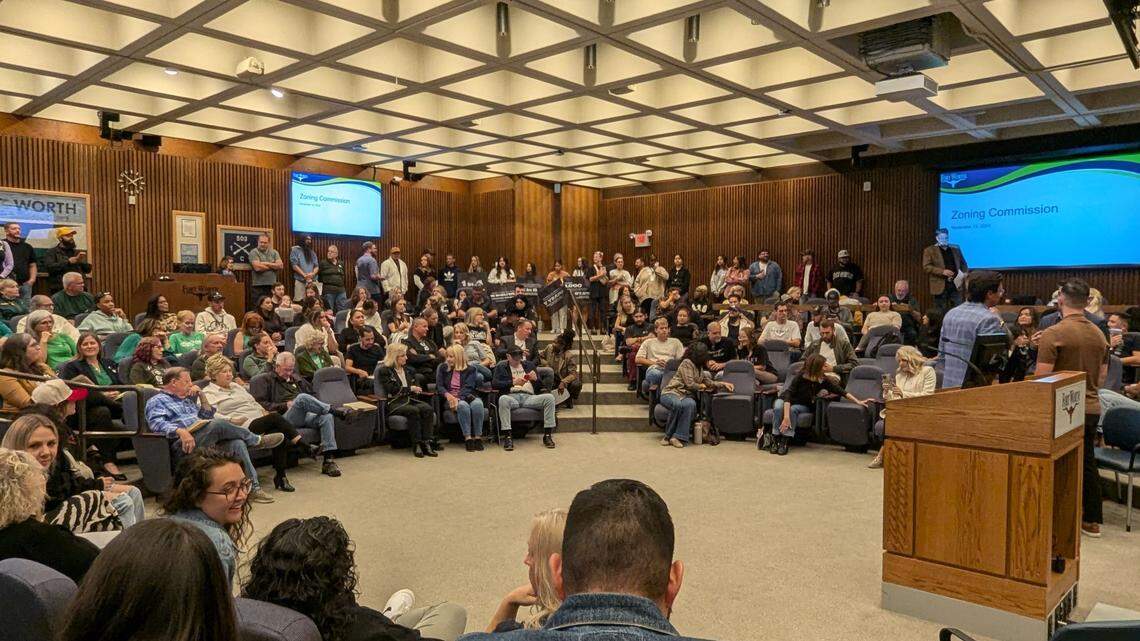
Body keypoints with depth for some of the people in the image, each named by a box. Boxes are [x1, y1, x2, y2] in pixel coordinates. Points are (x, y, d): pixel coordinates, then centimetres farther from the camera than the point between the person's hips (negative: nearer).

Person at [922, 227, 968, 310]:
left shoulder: (955, 249, 15)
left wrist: (964, 274, 0)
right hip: (940, 286, -3)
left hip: (956, 285, 3)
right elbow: (926, 267, -8)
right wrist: (942, 272, -18)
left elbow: (963, 264, 21)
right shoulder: (929, 251, 2)